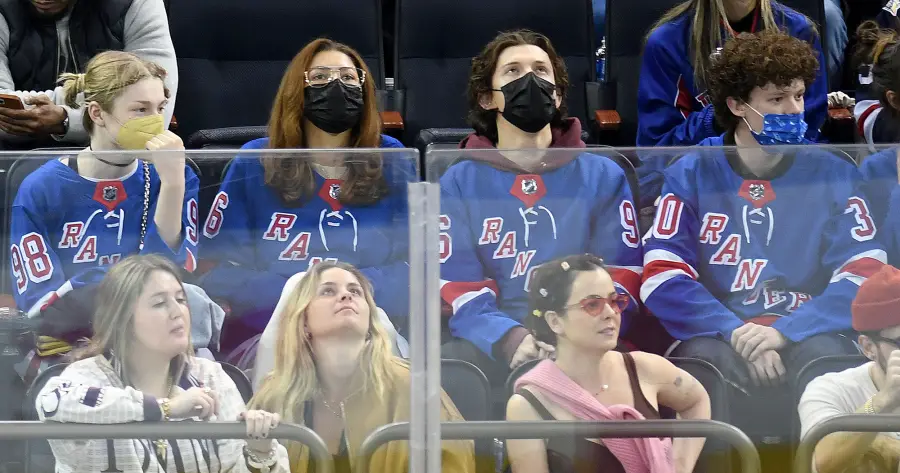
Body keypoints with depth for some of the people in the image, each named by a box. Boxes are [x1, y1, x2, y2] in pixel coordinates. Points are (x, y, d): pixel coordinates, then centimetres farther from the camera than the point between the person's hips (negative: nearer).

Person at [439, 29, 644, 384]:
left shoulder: (603, 175, 15)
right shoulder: (458, 183, 13)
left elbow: (622, 275, 7)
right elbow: (459, 284, 3)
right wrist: (509, 338, -18)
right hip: (490, 343, 0)